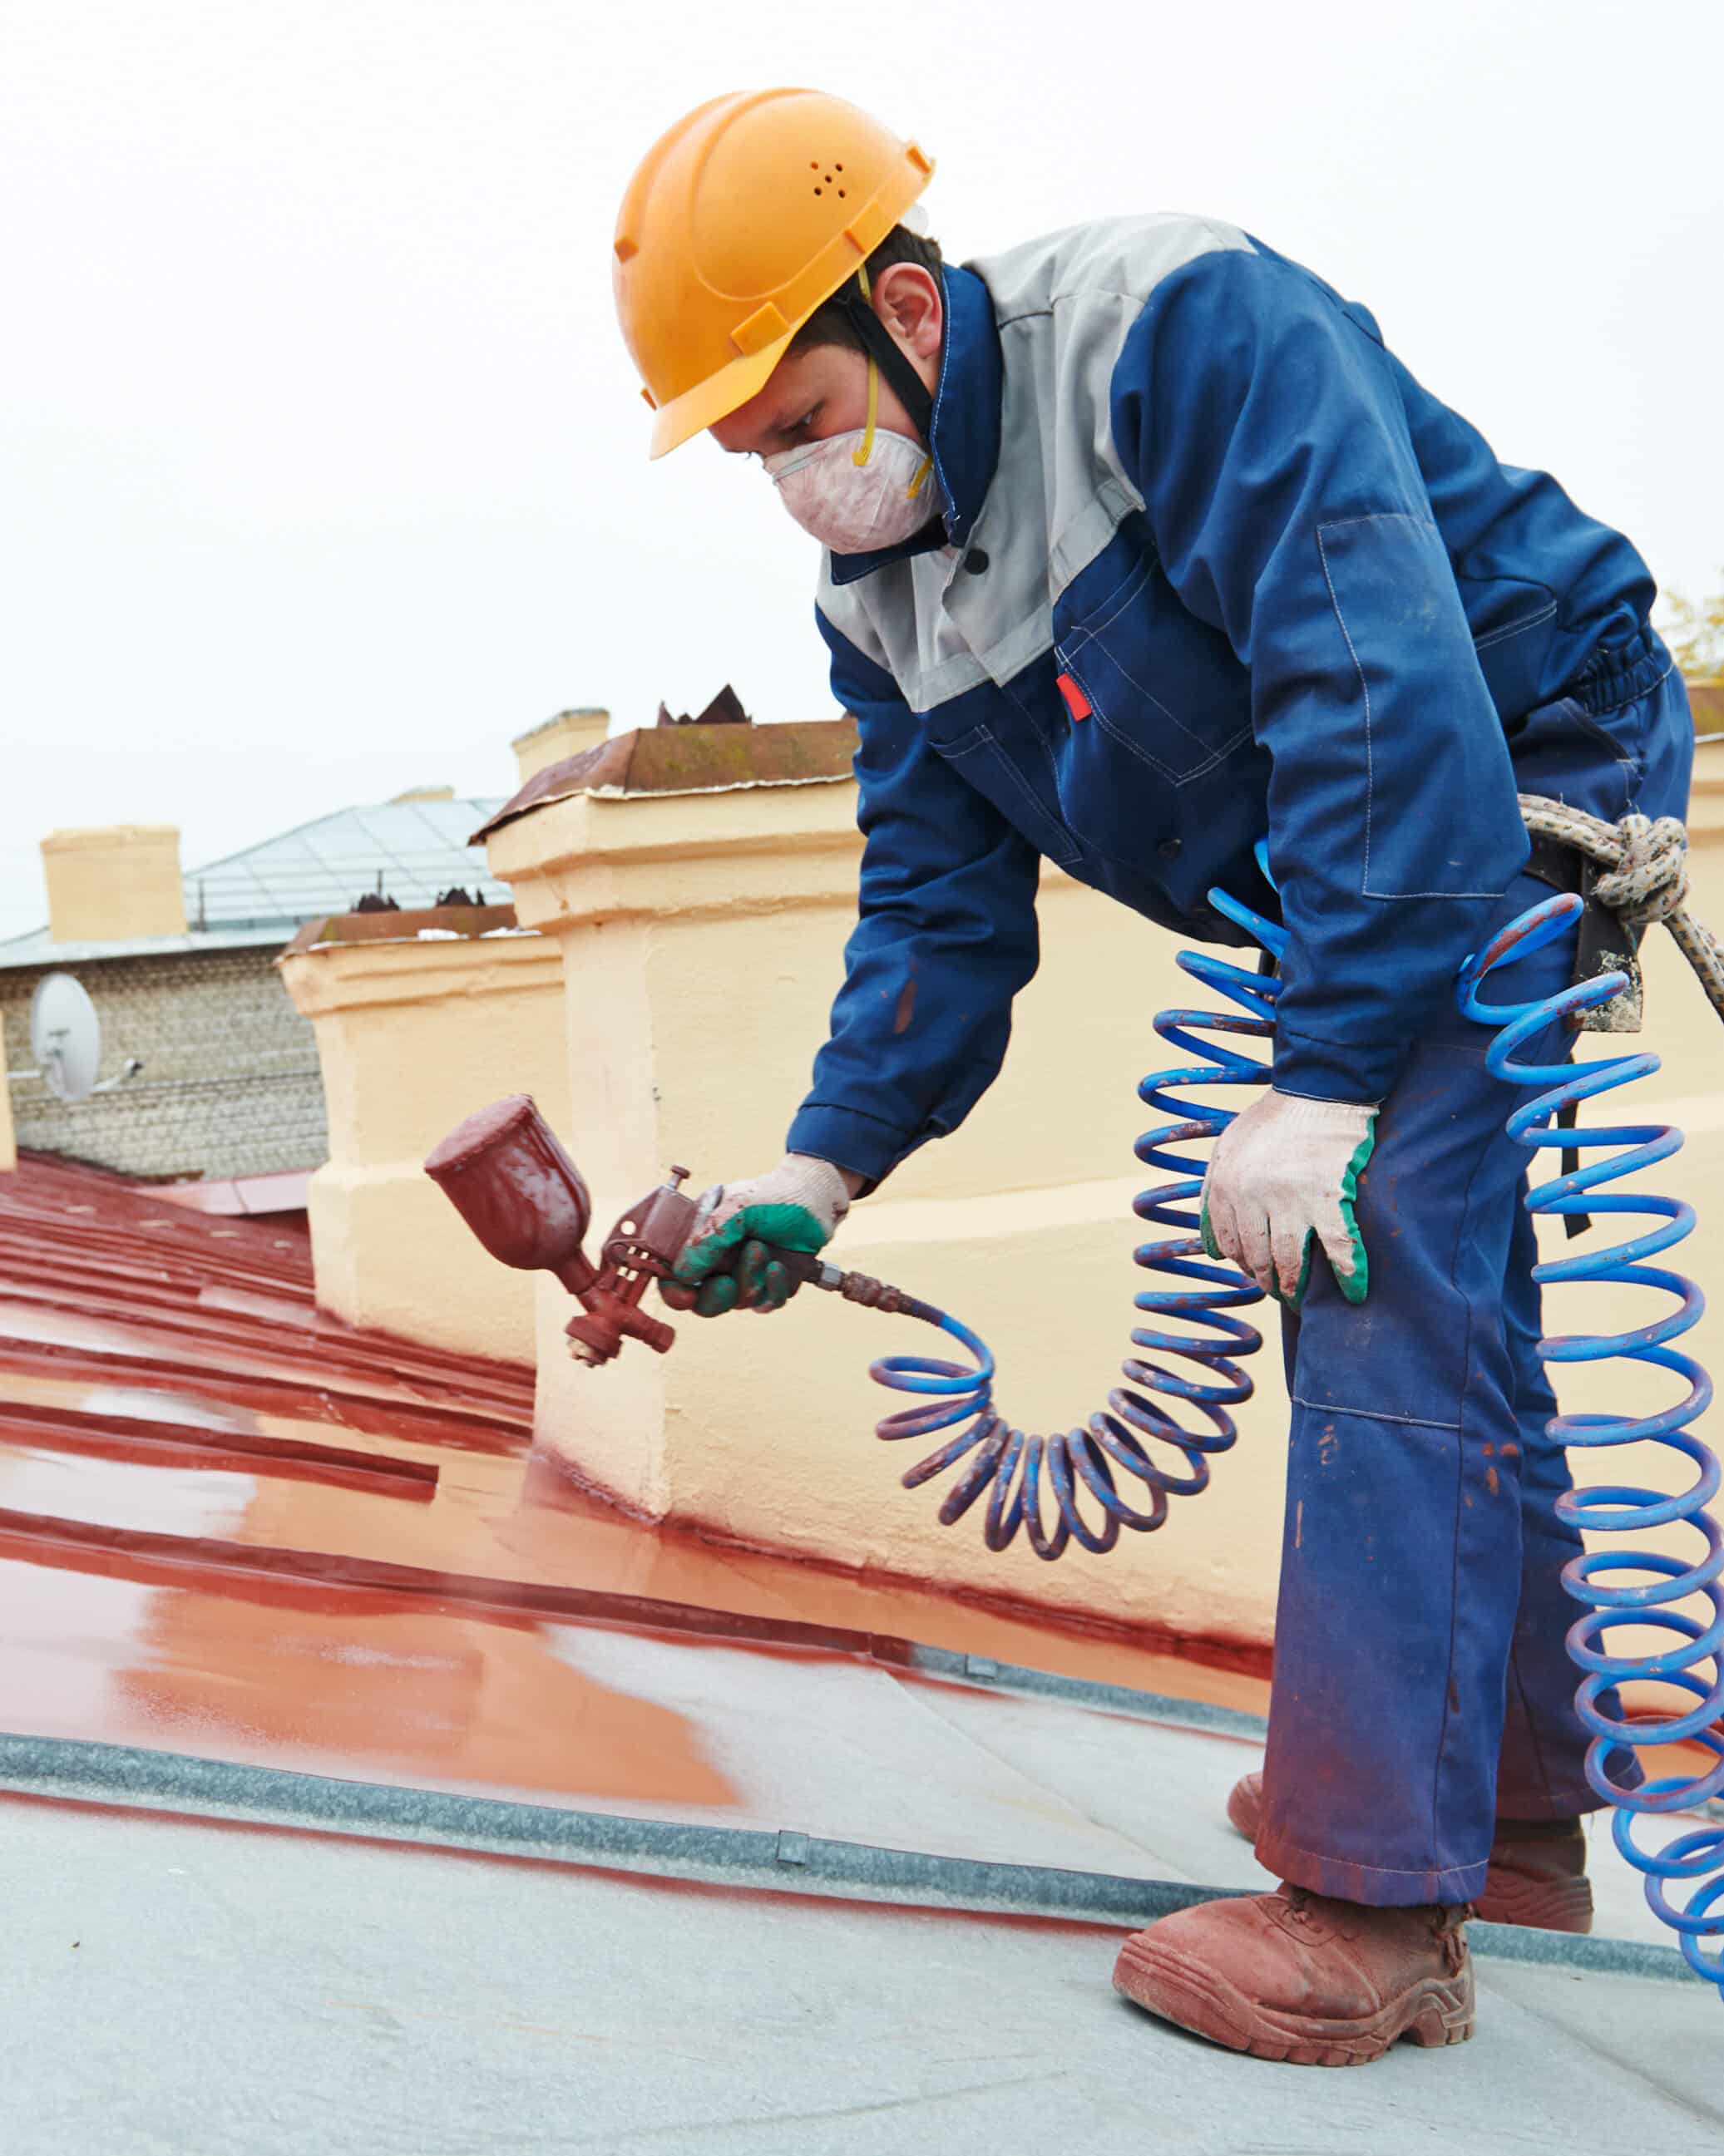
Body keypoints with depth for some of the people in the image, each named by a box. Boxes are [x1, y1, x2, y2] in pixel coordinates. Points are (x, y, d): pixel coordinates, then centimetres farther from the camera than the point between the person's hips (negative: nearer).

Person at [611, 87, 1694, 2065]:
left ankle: (1372, 1912, -14)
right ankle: (1510, 1810, 27)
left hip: (1528, 773, -9)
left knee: (1384, 1293, -19)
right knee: (1420, 1308, 12)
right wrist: (821, 1165, -10)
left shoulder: (1190, 330, -26)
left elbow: (1384, 681, -33)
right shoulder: (878, 597, 1)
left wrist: (1317, 1083, -35)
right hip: (1335, 886, 9)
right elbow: (939, 911, 3)